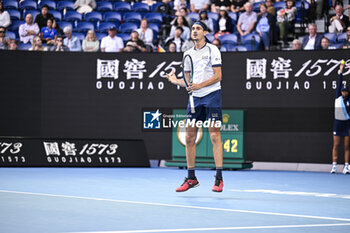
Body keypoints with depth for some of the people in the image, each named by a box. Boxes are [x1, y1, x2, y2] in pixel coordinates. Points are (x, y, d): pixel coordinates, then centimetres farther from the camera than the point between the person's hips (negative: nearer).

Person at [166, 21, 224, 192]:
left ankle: (219, 178, -10)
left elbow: (217, 76, -10)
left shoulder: (212, 50, -2)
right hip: (194, 97, 6)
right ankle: (191, 178, 12)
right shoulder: (188, 53, 15)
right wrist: (176, 81, 8)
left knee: (214, 136, -10)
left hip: (212, 95, -6)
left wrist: (200, 85, -19)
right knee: (189, 137, 3)